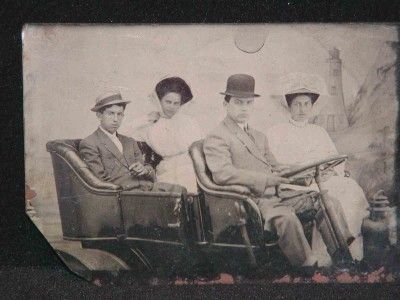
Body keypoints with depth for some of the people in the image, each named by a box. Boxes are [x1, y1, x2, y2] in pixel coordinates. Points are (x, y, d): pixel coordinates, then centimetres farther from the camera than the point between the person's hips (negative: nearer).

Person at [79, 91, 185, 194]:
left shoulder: (130, 142, 27)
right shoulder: (88, 144, 6)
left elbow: (152, 176, 21)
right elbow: (101, 179, -5)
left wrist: (145, 170, -3)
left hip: (147, 186, 7)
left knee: (180, 190, -21)